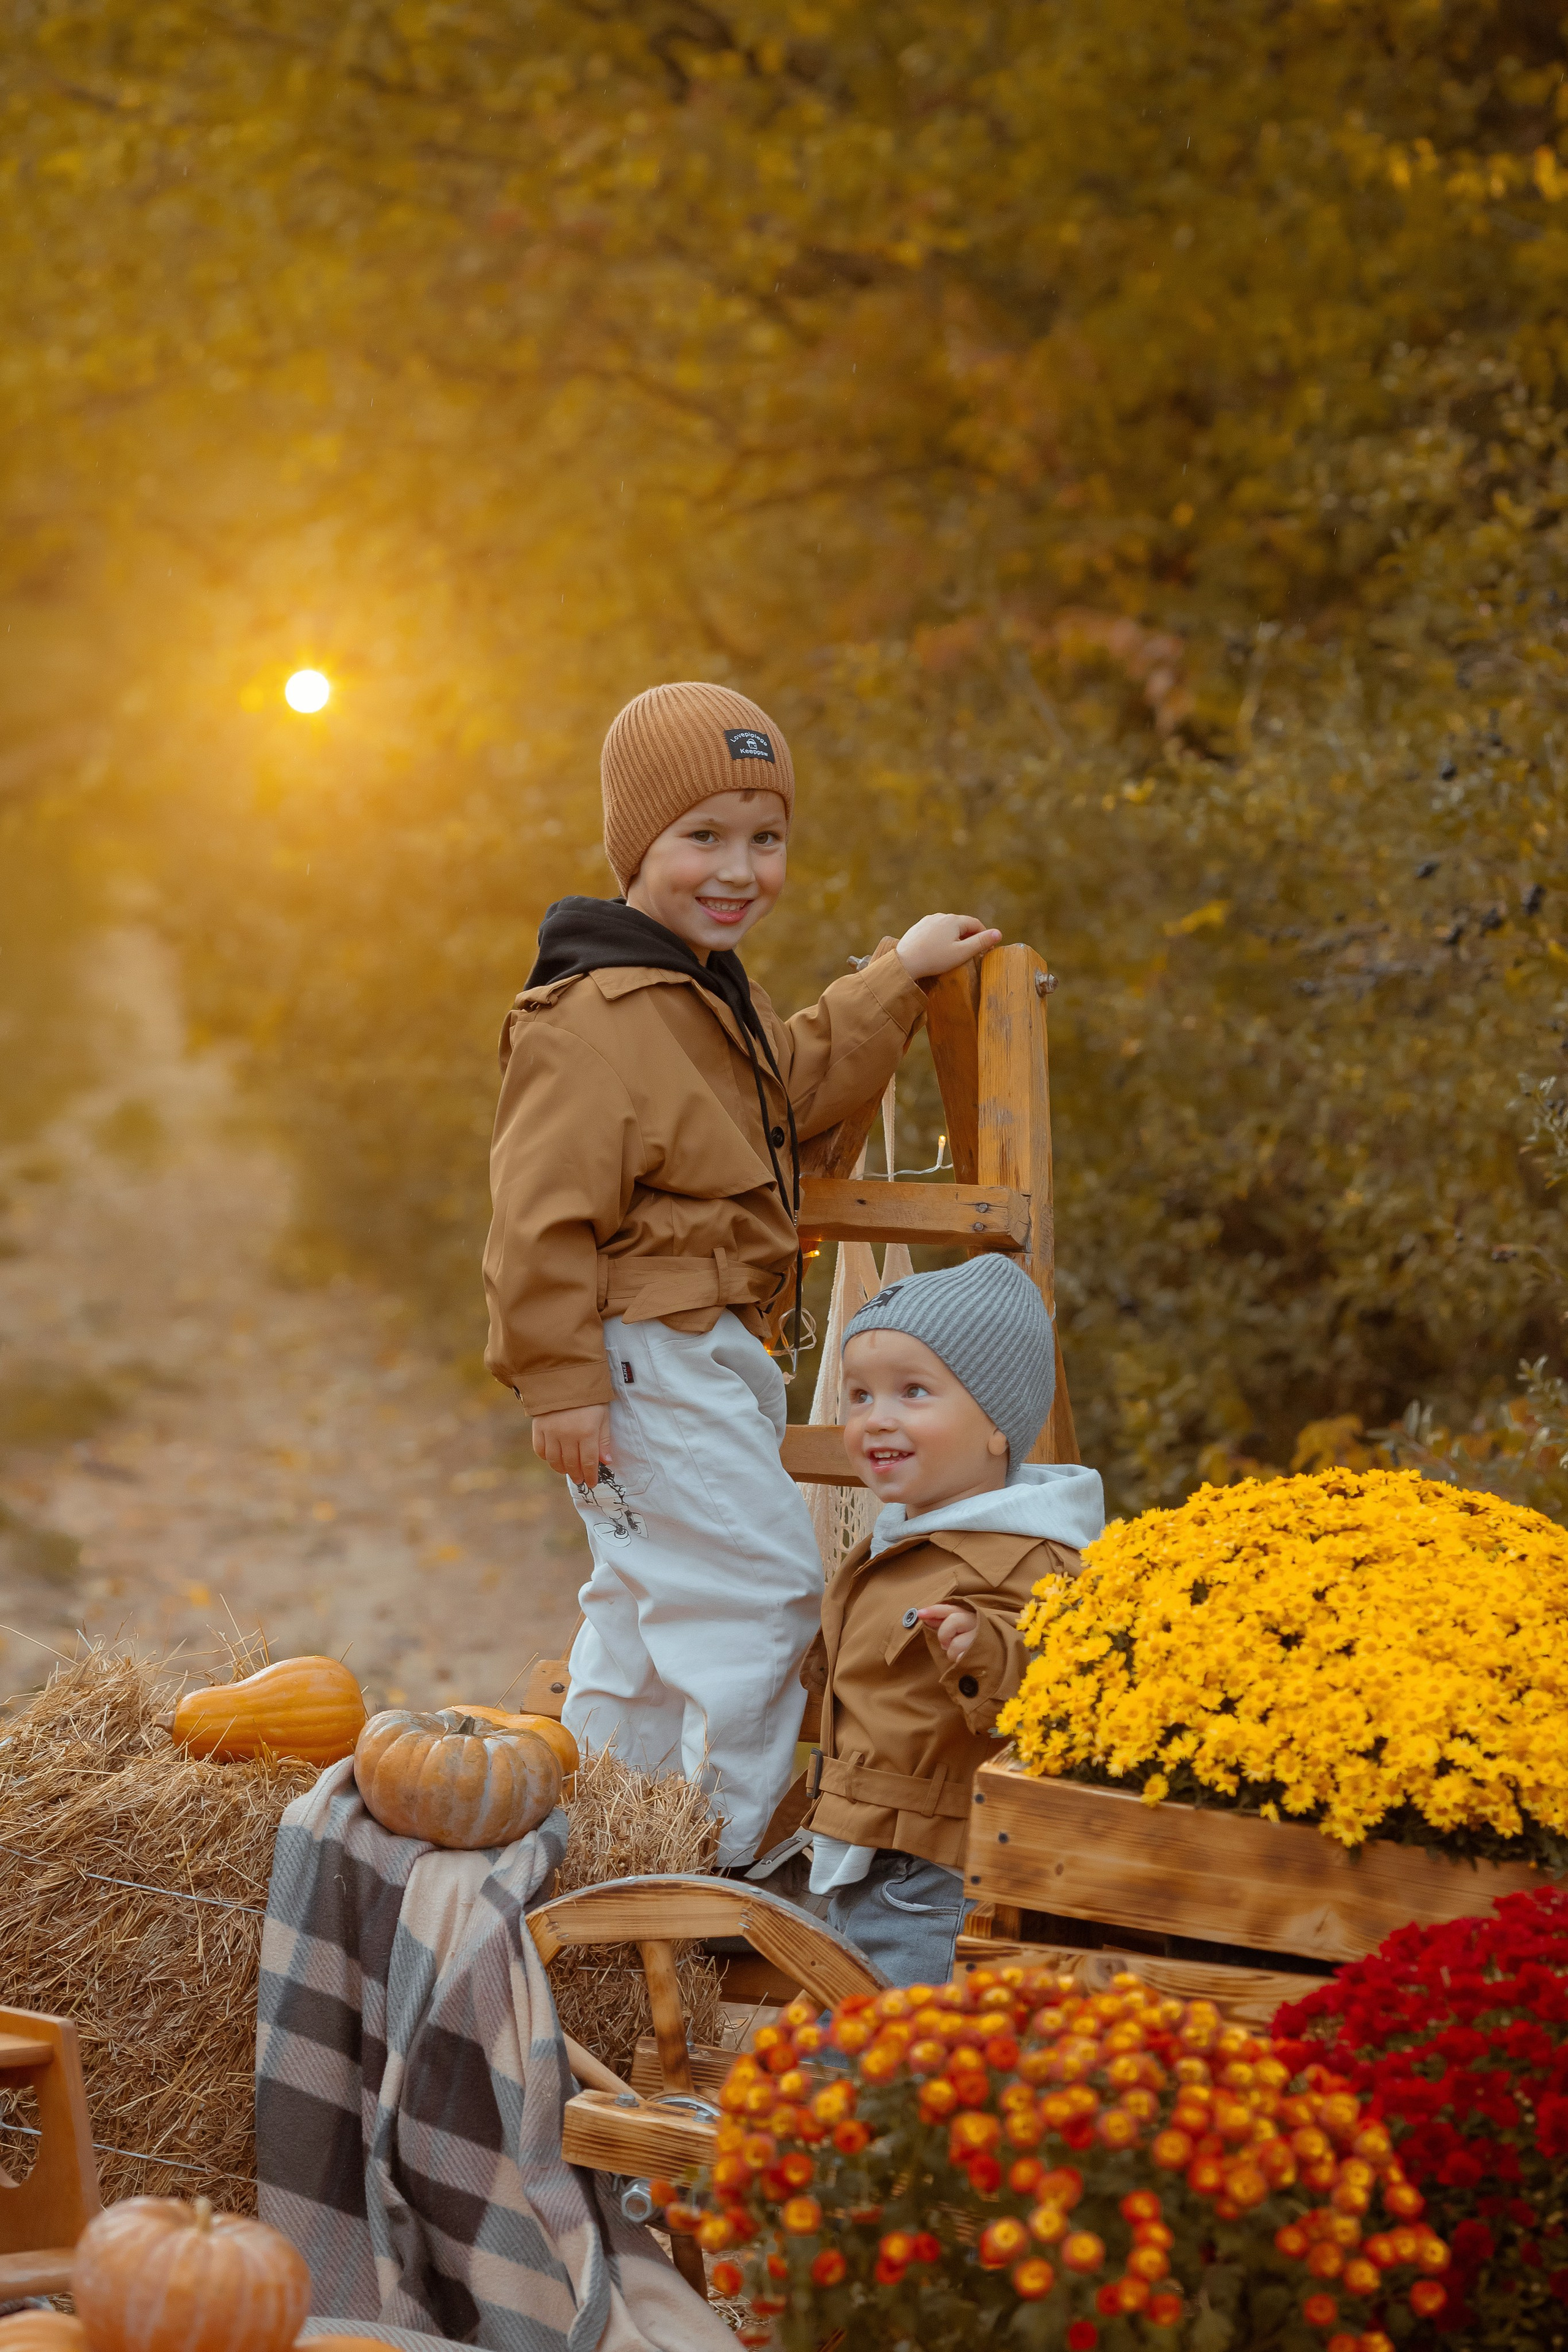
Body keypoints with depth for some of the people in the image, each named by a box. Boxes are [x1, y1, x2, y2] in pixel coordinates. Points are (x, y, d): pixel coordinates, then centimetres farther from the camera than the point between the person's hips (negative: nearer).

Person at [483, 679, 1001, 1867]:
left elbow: (799, 1082, 32)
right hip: (648, 1358, -11)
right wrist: (563, 1381, -22)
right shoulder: (589, 1019, -20)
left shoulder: (719, 997, 14)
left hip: (710, 1355, 11)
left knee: (646, 1609, 19)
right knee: (759, 1588, -10)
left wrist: (901, 977, 28)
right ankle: (719, 1859, -4)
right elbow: (543, 1216, -22)